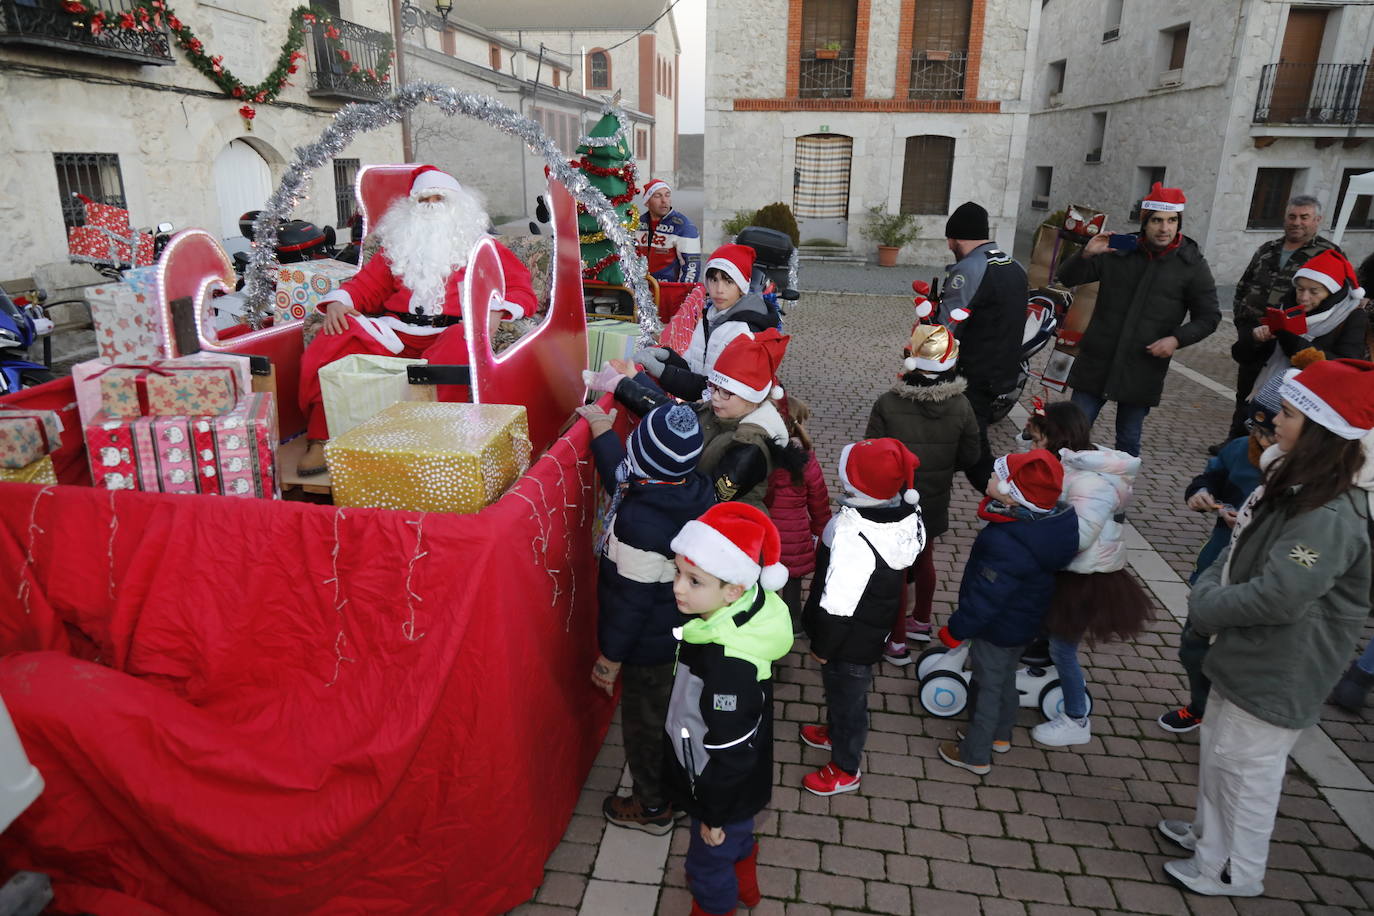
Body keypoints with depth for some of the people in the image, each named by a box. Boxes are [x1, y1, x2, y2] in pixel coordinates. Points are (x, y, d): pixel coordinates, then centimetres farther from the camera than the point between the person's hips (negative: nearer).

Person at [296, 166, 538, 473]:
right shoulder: (399, 245, 29)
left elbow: (521, 289, 10)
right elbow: (366, 284, 23)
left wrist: (495, 311, -11)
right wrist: (338, 302, 1)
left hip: (452, 330, -3)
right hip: (395, 330, 3)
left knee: (461, 344, -39)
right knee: (333, 341, -23)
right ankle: (321, 438, -24)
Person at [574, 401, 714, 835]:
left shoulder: (639, 522, -36)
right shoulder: (698, 490, -13)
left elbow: (630, 600, -26)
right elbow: (625, 482, 5)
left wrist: (610, 658, -13)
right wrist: (602, 433, 11)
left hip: (650, 646, -7)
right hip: (688, 632, 8)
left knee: (645, 724, 17)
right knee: (674, 715, 29)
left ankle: (651, 807, 40)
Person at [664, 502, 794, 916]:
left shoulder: (728, 665, -42)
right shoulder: (743, 611, -17)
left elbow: (729, 751, -28)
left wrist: (714, 816, -13)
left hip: (725, 787, -8)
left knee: (709, 860, 22)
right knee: (740, 837, 35)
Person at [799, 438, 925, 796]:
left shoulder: (853, 536, -39)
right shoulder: (906, 513, -13)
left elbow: (838, 605, -30)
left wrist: (822, 647, -13)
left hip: (851, 642, -8)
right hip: (876, 628, 8)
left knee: (846, 697, 16)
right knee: (843, 692, 31)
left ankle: (845, 769, 40)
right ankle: (835, 733, 57)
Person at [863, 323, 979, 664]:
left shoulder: (887, 405, -25)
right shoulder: (961, 406, -15)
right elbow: (969, 457, -4)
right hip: (935, 503, 4)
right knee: (925, 559, 26)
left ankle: (897, 642, 24)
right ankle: (921, 622, 46)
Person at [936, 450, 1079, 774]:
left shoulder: (1007, 545, -40)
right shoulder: (1052, 519, -13)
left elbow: (984, 597, -31)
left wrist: (955, 630, -17)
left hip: (997, 630, -8)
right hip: (1024, 623, 8)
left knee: (987, 687, 12)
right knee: (1005, 678, 28)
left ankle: (975, 755, 32)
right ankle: (1000, 734, 50)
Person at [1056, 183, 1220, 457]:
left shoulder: (1192, 264, 1)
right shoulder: (1118, 252, 2)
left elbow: (1209, 317, 6)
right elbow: (1067, 278, 6)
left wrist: (1177, 339, -12)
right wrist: (1086, 254, -14)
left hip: (1143, 370, 0)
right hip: (1097, 363, 1)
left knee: (1128, 440, 10)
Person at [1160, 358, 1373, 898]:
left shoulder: (1330, 517, -30)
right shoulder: (1292, 483, 2)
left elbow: (1277, 598, -30)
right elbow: (1240, 549, 10)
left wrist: (1206, 608, -14)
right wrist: (1207, 590, -5)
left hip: (1277, 672, -9)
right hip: (1249, 651, 9)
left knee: (1247, 768, 9)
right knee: (1217, 751, 24)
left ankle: (1236, 873, 30)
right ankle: (1211, 835, 45)